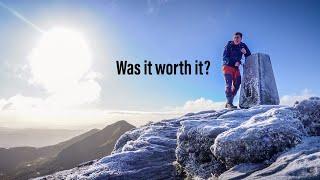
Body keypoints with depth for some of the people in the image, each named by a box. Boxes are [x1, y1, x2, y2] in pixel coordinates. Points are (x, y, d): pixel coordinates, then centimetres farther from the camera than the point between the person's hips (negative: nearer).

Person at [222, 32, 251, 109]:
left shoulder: (243, 46, 4)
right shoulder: (229, 45, -7)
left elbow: (249, 56, 1)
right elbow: (225, 58, -12)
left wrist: (245, 52, -20)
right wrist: (234, 62, -24)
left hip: (236, 68, 5)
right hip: (227, 66, -5)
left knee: (237, 84, -2)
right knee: (229, 83, -18)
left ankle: (228, 103, 4)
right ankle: (229, 103, -23)